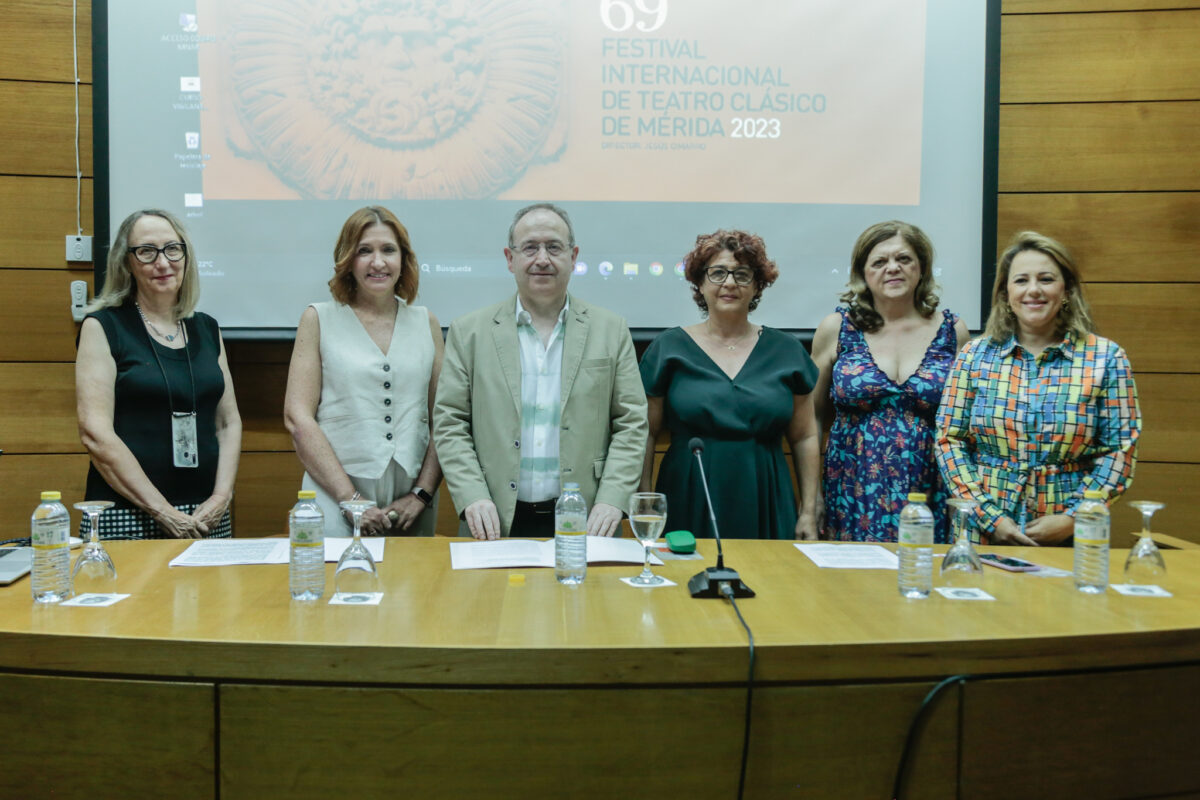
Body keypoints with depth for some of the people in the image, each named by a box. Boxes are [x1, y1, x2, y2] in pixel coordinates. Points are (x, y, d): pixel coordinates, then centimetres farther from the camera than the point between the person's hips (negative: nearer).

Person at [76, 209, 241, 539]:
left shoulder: (207, 329, 12)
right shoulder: (103, 327, -2)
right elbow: (95, 433, -10)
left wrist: (222, 496, -3)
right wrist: (163, 512, -14)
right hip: (126, 518, -4)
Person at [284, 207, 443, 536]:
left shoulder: (426, 323, 9)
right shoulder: (319, 320, 3)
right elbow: (297, 417, -4)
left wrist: (422, 494, -5)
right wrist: (351, 498, -10)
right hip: (336, 501, -2)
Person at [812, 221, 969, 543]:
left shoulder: (952, 331, 5)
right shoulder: (836, 328, 3)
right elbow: (814, 416, 9)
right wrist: (811, 496, 8)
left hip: (930, 501, 1)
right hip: (854, 503, 0)